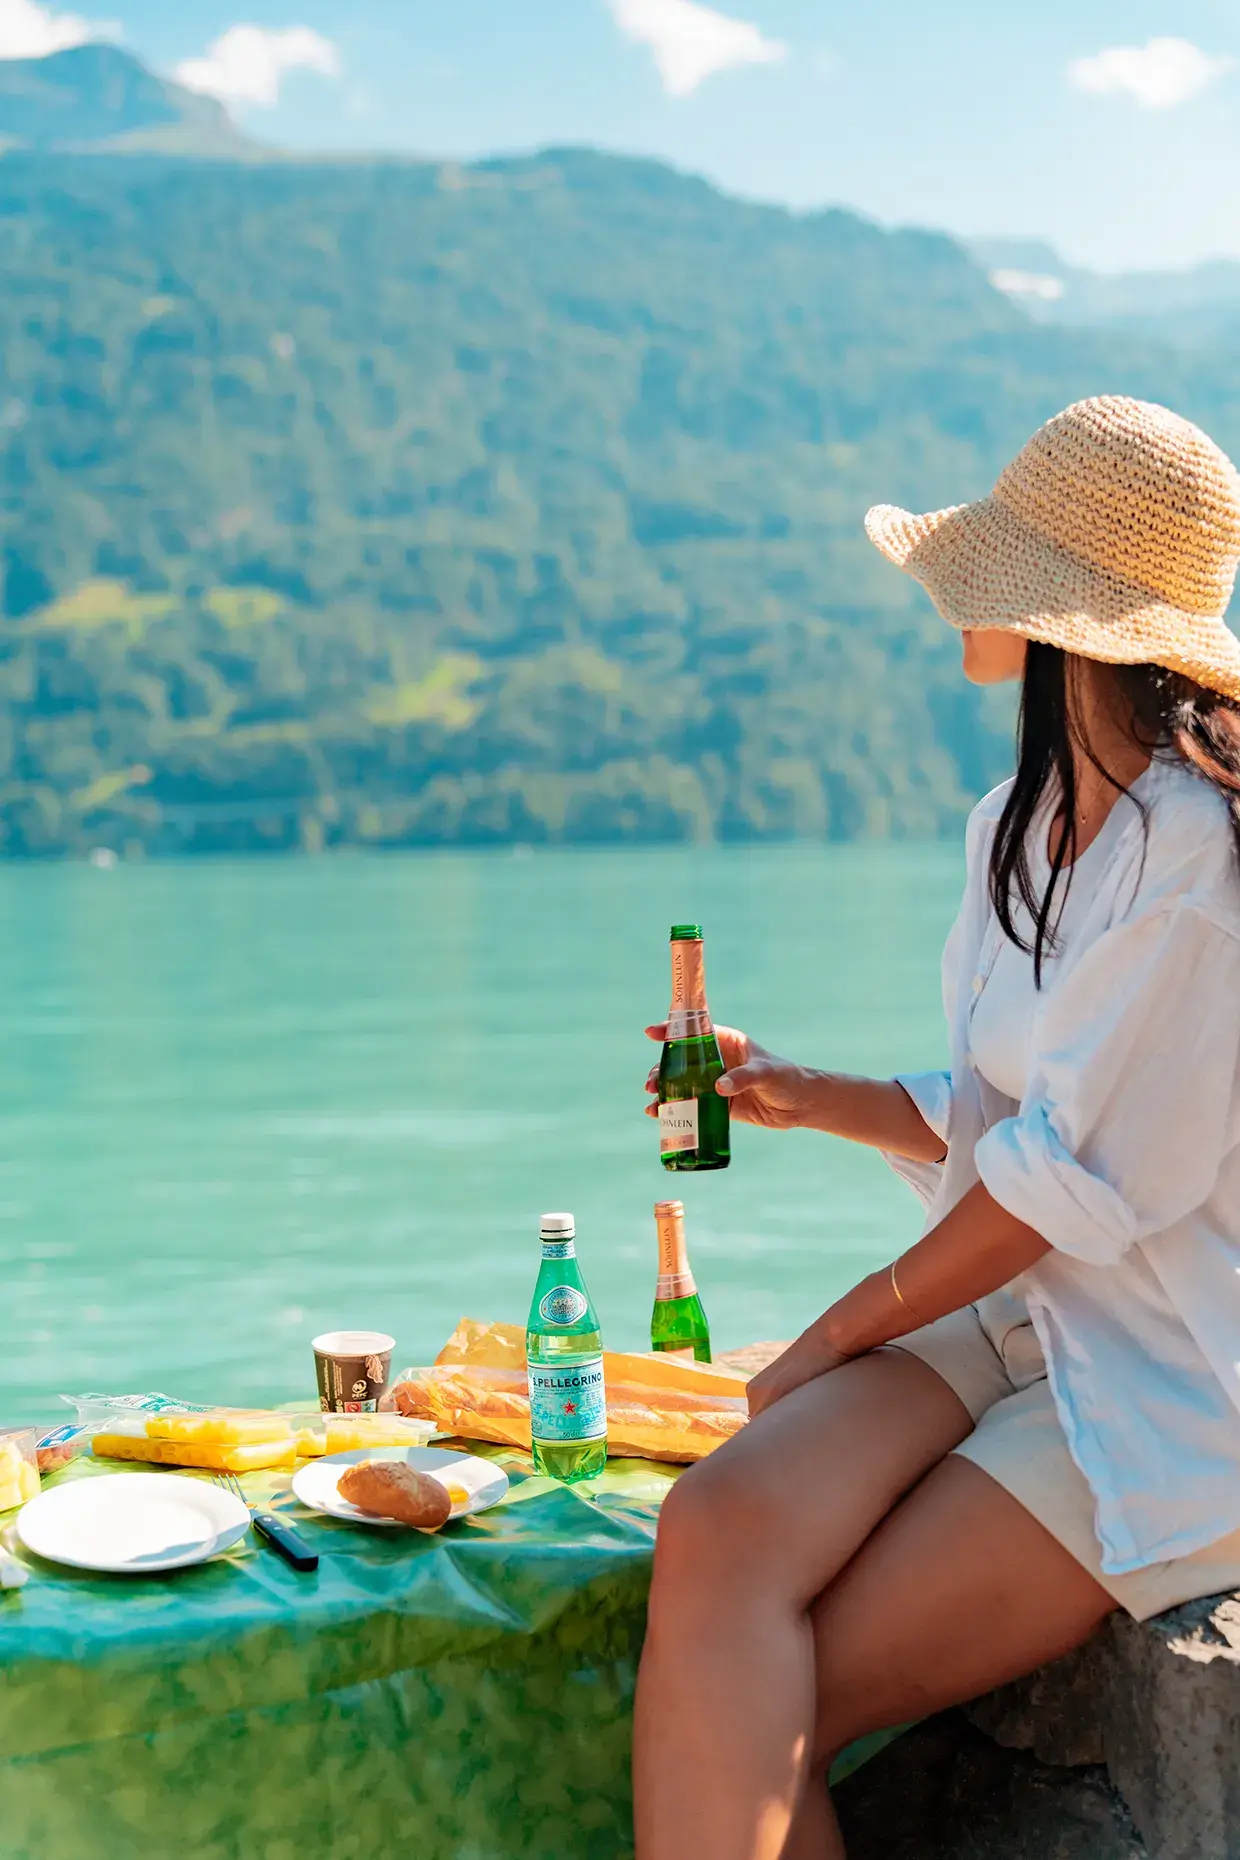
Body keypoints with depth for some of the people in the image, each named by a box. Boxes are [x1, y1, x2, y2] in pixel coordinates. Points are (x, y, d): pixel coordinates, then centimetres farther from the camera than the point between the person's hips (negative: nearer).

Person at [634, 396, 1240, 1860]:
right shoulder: (1017, 826, 12)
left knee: (768, 1721, -19)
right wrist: (804, 1096, 14)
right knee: (716, 1536, -23)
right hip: (1003, 1316, 7)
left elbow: (1081, 1175, -16)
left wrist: (840, 1332, -7)